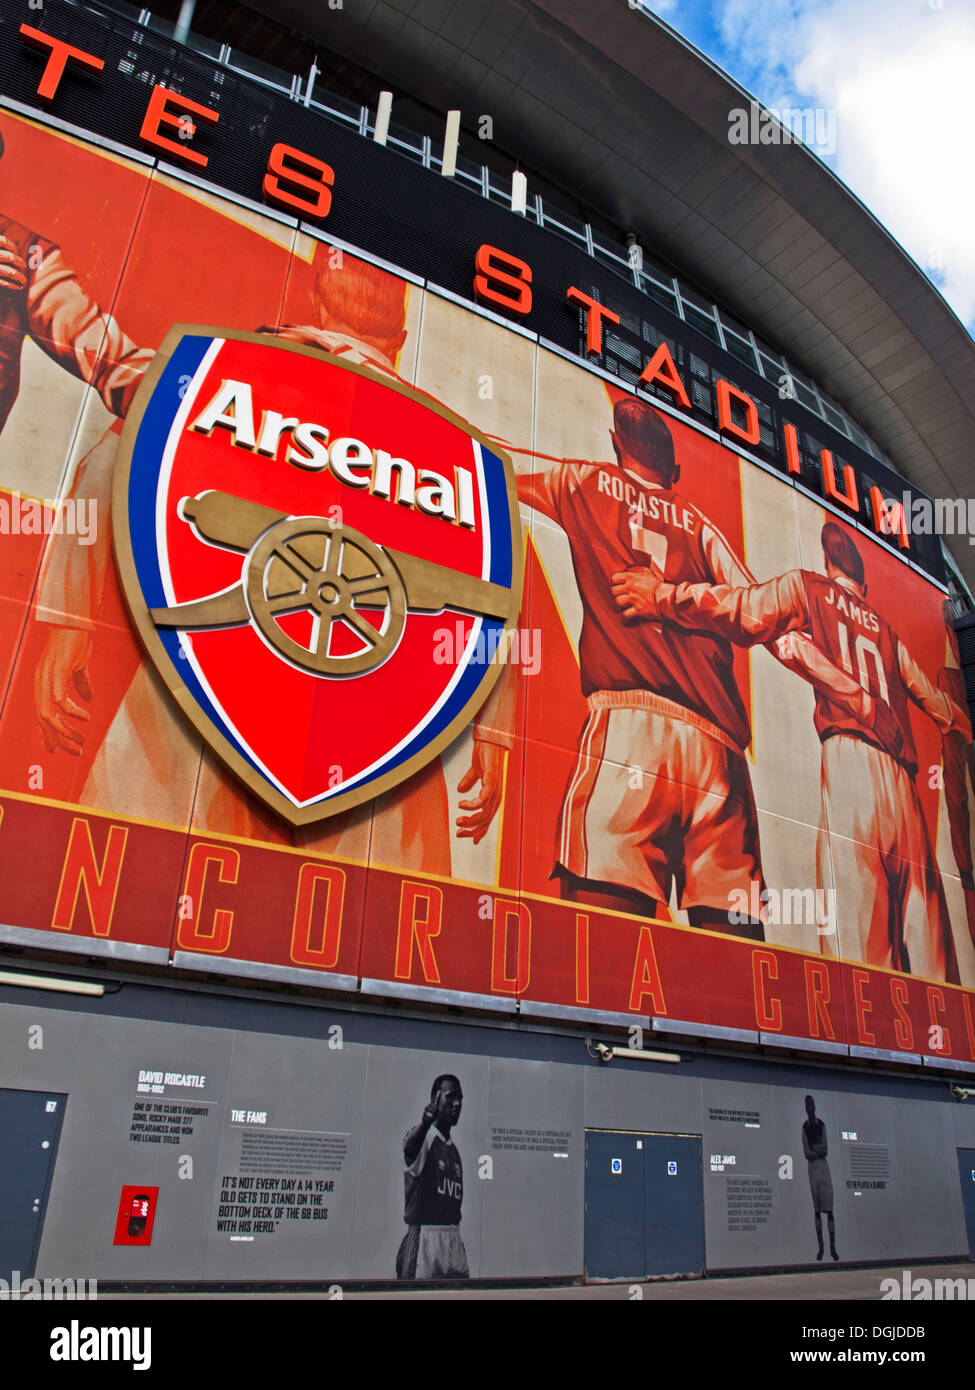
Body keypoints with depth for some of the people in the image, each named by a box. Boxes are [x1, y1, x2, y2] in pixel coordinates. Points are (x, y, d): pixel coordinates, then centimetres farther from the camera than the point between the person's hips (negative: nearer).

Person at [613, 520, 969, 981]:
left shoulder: (807, 586, 14)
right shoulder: (884, 627, 30)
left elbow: (751, 610, -7)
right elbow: (930, 695, 44)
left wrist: (665, 597, -11)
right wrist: (959, 721, 64)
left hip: (850, 755, -5)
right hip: (899, 771, 6)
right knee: (919, 910, 3)